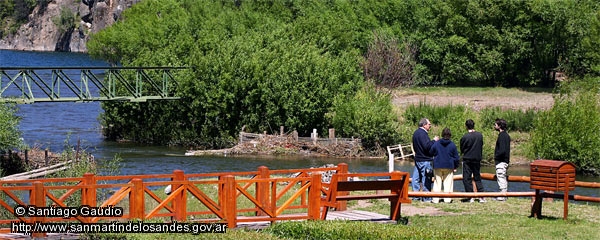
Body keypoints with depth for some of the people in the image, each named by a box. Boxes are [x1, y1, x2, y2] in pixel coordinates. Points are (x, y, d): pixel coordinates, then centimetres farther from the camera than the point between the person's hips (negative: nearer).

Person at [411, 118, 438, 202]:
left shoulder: (416, 133, 15)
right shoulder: (422, 133, -17)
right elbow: (427, 146, -26)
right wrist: (434, 140, -13)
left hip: (417, 159, 10)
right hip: (425, 160, -10)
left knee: (416, 178, 11)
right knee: (426, 179, -5)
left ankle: (416, 196, 16)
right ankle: (426, 198, -3)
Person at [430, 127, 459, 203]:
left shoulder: (436, 144, -3)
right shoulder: (452, 145, -4)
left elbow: (431, 153, 4)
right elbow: (456, 157, 1)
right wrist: (455, 167, 11)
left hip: (438, 166, 1)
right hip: (449, 166, -1)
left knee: (437, 182, 5)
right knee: (448, 183, 4)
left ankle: (435, 199, 2)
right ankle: (447, 199, 1)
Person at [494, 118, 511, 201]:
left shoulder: (502, 136, -17)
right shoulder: (506, 135, 14)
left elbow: (502, 150, -24)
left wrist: (496, 156, -10)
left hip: (501, 161, -10)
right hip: (506, 160, 10)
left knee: (501, 178, -7)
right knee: (504, 178, 14)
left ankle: (502, 196, -6)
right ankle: (504, 195, 19)